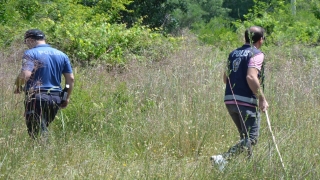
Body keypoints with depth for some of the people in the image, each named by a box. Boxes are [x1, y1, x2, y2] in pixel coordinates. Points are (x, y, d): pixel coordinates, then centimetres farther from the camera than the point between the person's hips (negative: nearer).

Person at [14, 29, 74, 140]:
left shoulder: (30, 53, -5)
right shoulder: (61, 55, 13)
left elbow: (26, 74, -20)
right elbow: (70, 78, 10)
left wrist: (18, 86, -1)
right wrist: (67, 98, 18)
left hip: (36, 98, -6)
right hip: (56, 99, 6)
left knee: (39, 133, -5)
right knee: (44, 128, 19)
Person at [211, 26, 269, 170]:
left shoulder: (234, 54, 15)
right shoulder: (256, 54, -7)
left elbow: (225, 78, 18)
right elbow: (251, 77, -21)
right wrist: (262, 99, -17)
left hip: (230, 100, 8)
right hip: (247, 102, -8)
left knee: (245, 137, 19)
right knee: (251, 139, -6)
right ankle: (223, 159, -22)